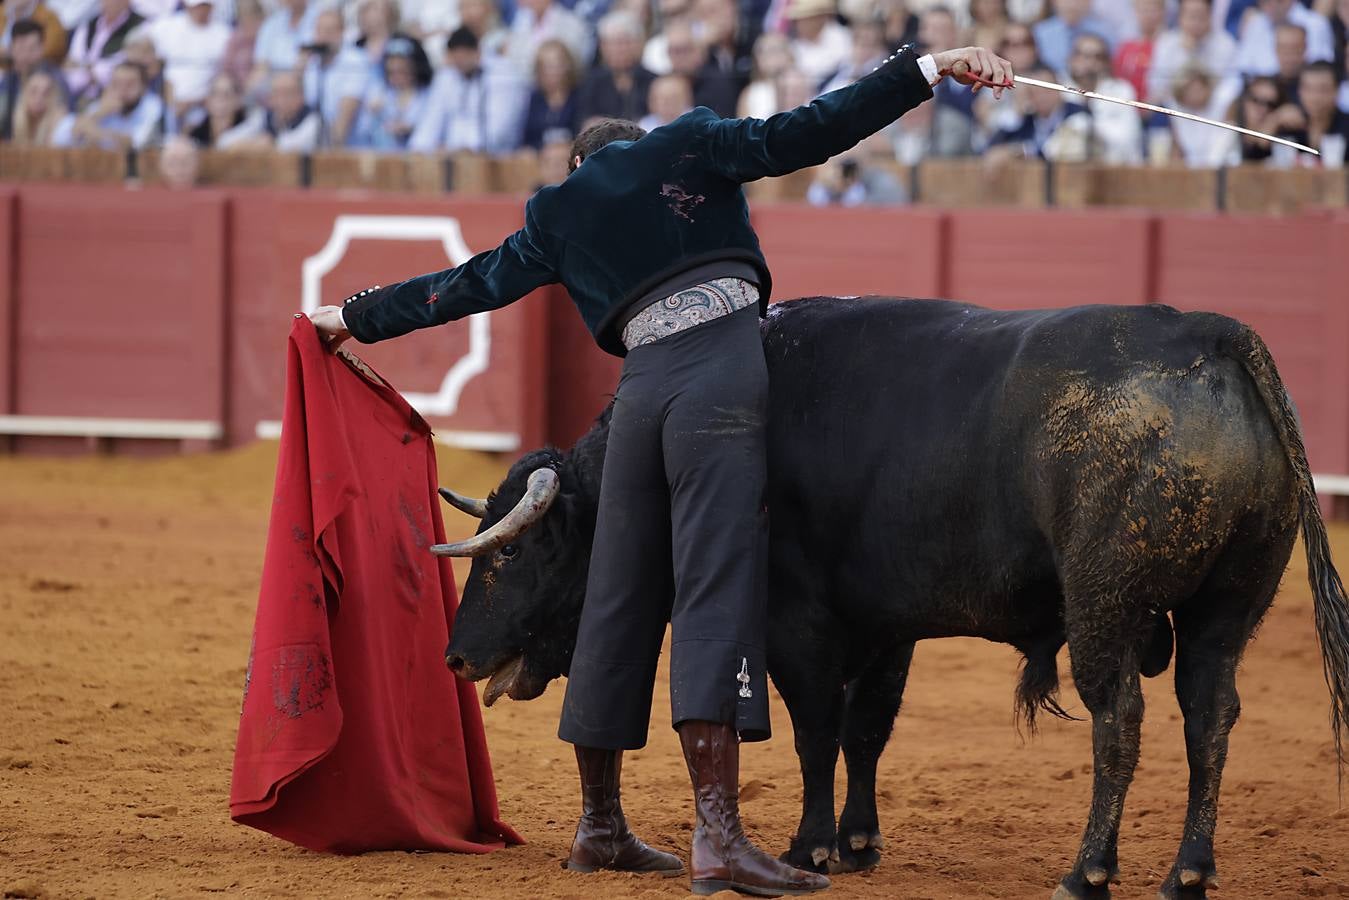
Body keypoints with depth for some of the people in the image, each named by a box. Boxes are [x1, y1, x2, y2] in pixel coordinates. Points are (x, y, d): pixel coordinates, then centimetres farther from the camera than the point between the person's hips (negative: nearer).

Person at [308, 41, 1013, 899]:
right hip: (725, 372, -4)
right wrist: (926, 70, -1)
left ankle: (601, 827, 24)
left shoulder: (560, 214, 23)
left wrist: (359, 317, 45)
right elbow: (801, 135, 0)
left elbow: (471, 283, 30)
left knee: (622, 601, 13)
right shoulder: (689, 146, 13)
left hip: (642, 384, 4)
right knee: (716, 593, -11)